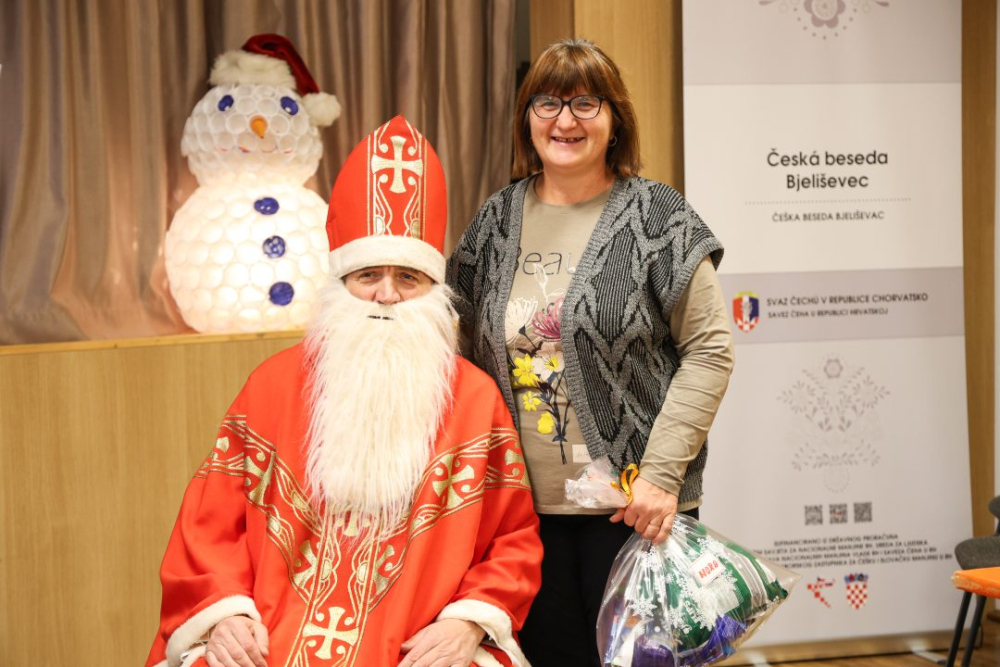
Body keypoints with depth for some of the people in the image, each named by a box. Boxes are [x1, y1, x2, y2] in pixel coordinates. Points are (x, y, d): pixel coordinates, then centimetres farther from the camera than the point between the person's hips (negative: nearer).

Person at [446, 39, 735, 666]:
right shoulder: (496, 221, 7)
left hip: (634, 506, -3)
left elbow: (710, 349, -7)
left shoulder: (656, 216, -5)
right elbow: (466, 350, 14)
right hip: (527, 506, 4)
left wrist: (663, 472, -14)